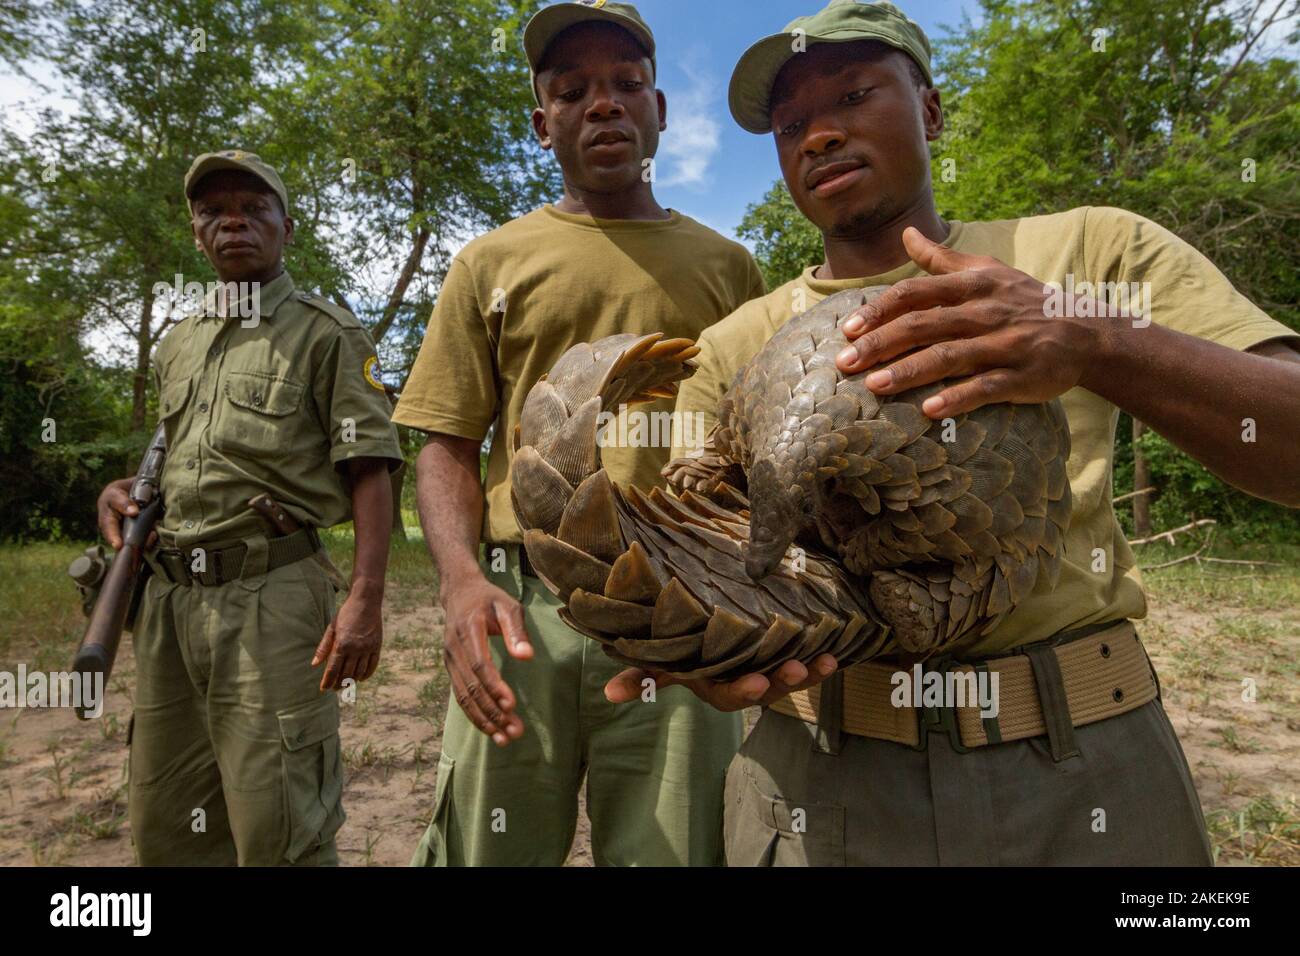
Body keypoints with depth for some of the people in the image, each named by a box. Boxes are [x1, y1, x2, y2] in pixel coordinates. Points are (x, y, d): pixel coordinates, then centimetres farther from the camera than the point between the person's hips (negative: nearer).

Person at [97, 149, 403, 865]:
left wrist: (366, 599, -19)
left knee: (276, 831, -1)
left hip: (272, 595, -6)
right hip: (167, 594, 7)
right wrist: (124, 489, 7)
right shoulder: (176, 344, 19)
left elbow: (368, 471, -9)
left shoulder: (325, 333, 0)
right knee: (165, 828, 16)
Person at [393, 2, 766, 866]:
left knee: (672, 848, 6)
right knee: (488, 850, 8)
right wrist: (461, 577, -13)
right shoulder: (492, 262, 10)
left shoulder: (727, 267, 11)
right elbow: (449, 445, 6)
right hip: (523, 606, 1)